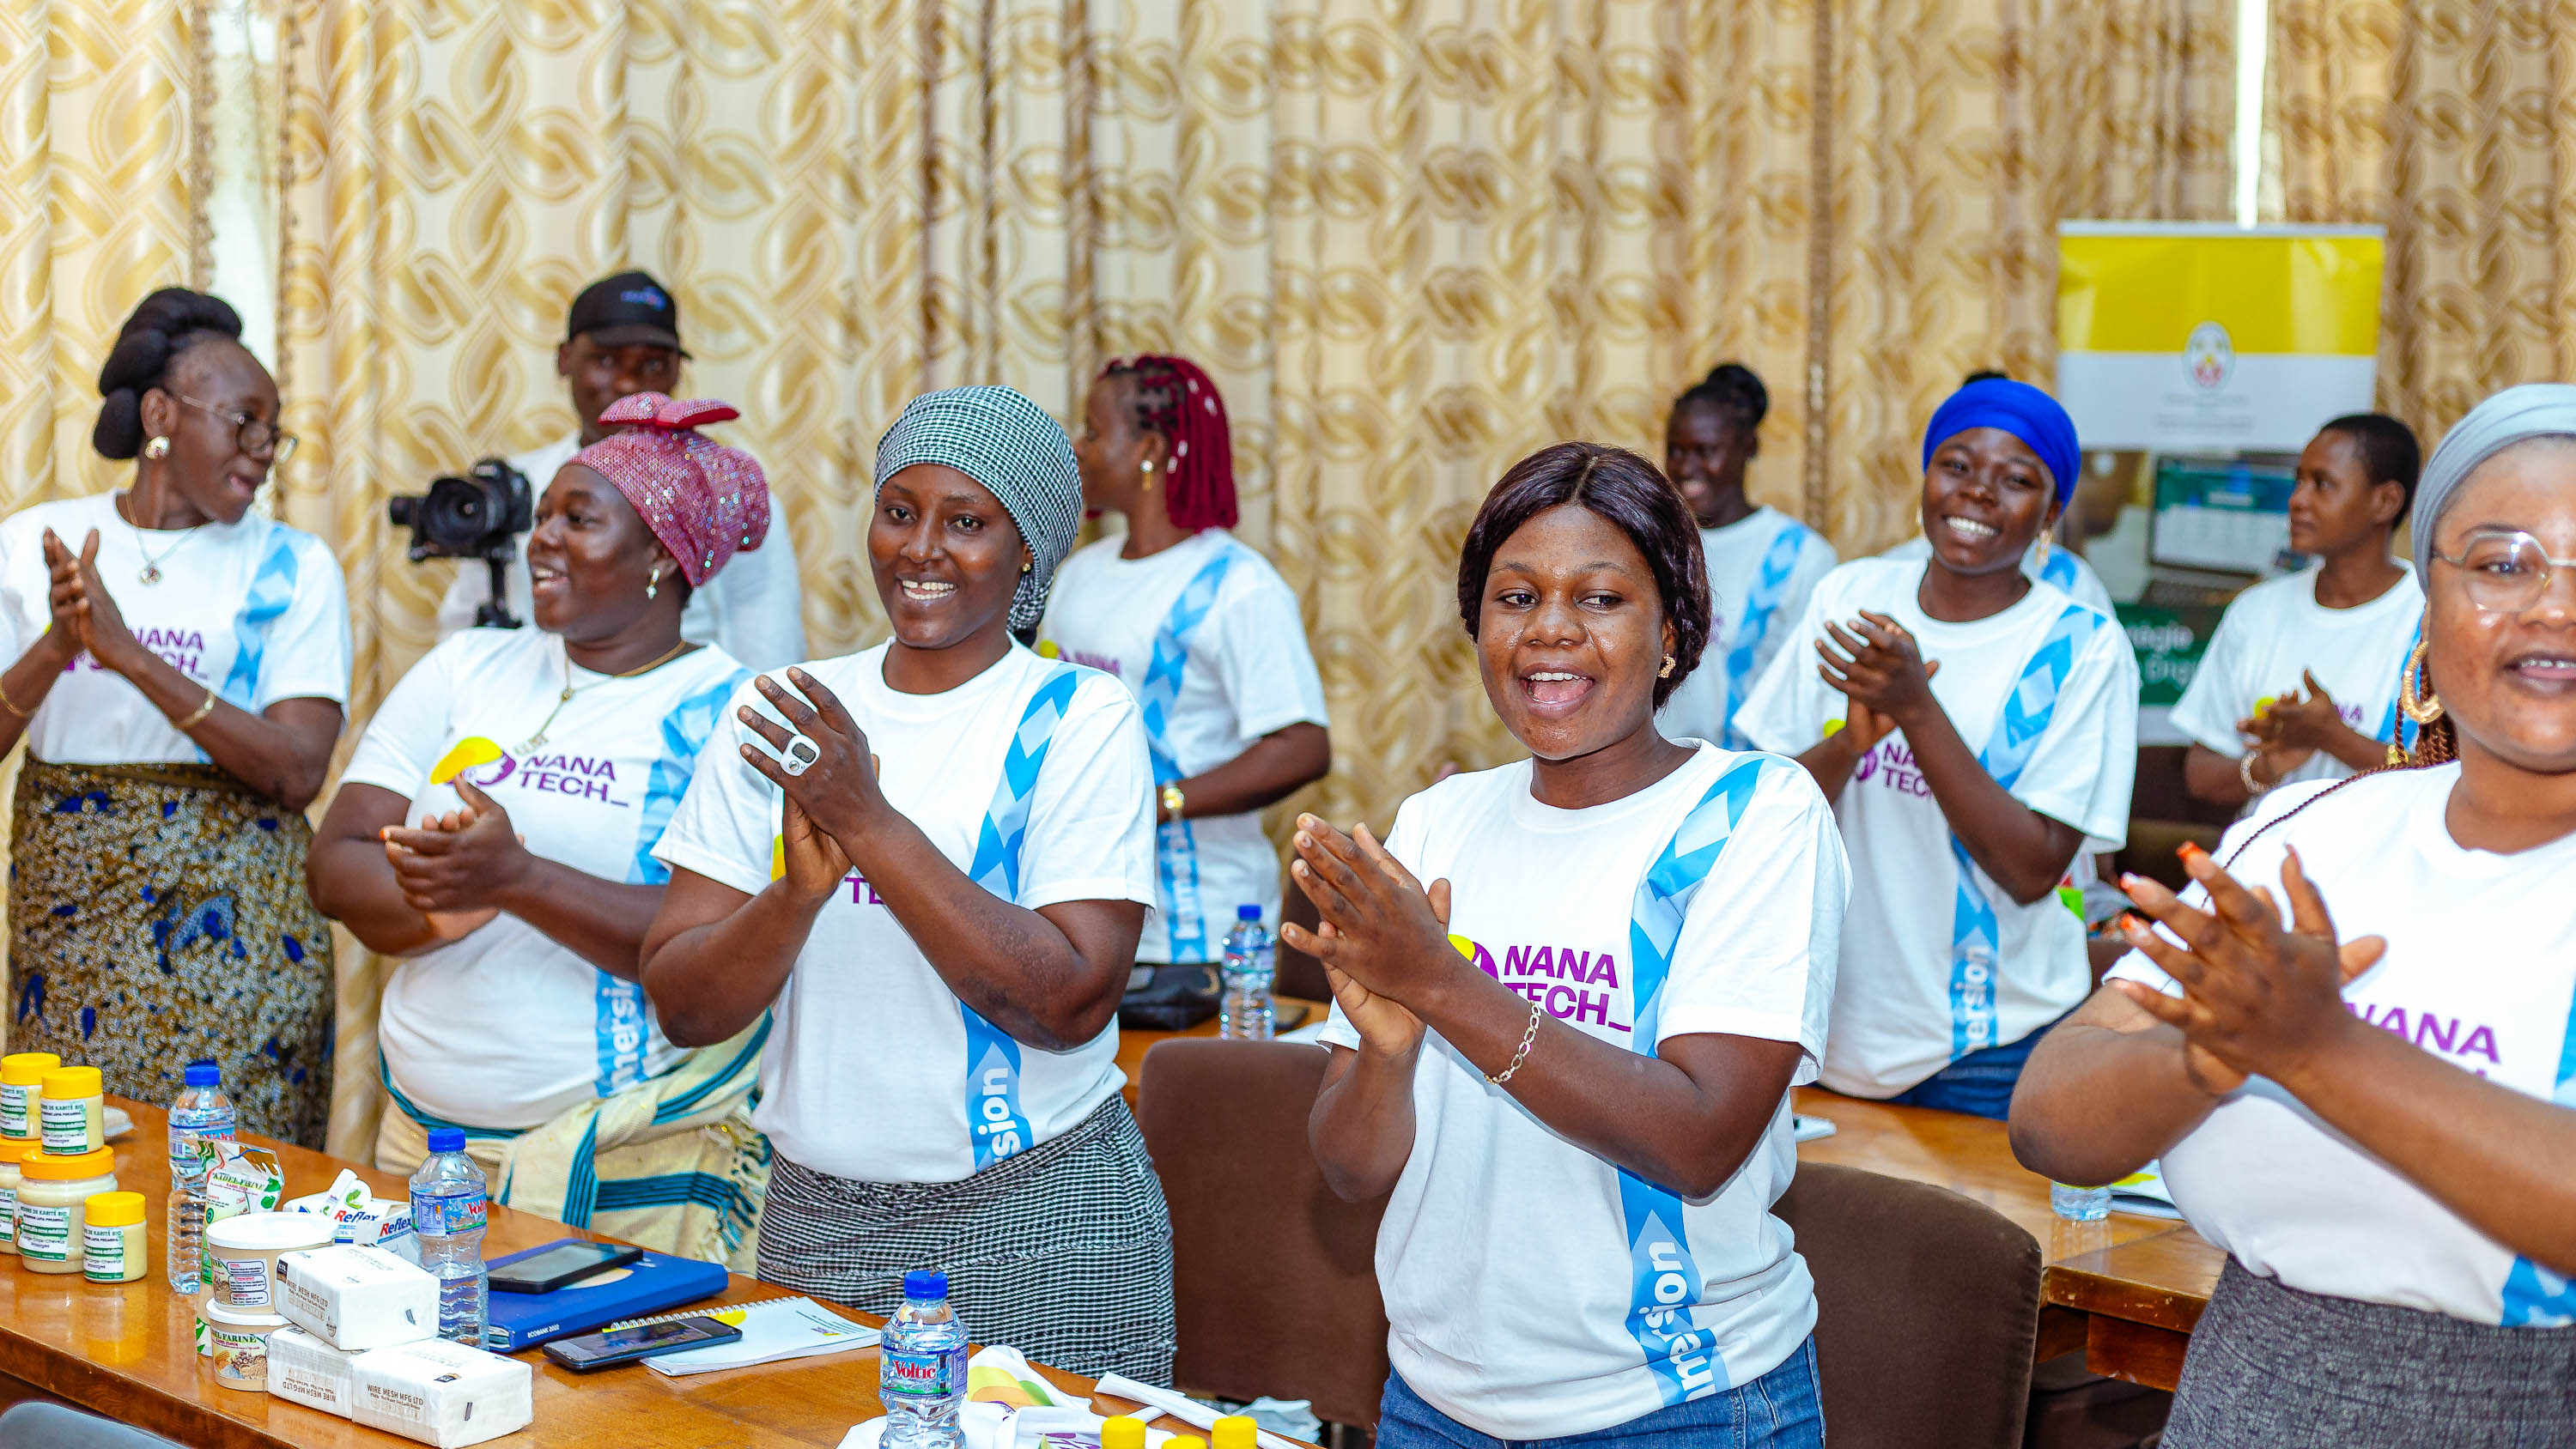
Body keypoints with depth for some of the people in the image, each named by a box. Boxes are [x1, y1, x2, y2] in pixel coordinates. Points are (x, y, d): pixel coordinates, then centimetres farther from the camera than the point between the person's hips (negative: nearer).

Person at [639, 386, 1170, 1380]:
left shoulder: (1080, 719, -6)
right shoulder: (780, 717, 4)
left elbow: (1073, 1004, -18)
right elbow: (682, 1007, -1)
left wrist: (871, 822, -21)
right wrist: (801, 888, -20)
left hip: (1037, 1232, -3)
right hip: (817, 1218, 3)